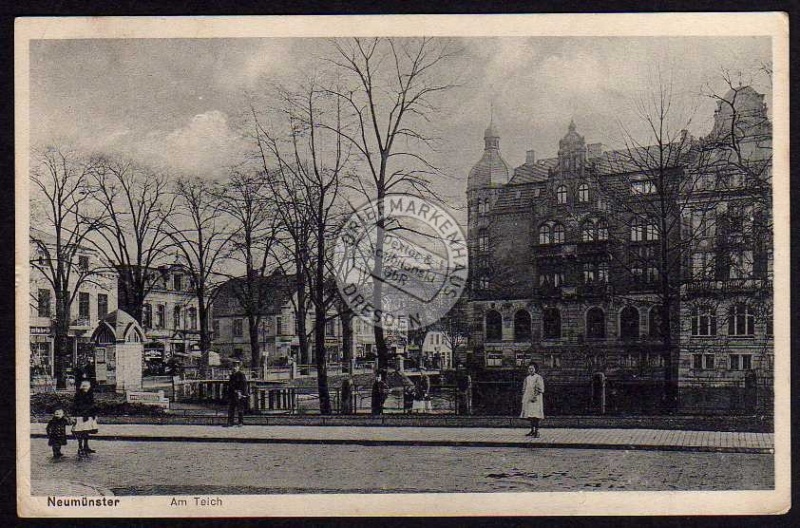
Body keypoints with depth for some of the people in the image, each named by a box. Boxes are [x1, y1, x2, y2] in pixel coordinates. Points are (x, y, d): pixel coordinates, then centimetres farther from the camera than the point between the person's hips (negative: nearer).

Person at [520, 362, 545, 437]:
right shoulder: (527, 378, 13)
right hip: (527, 400, 6)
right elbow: (524, 389, 19)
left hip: (536, 400, -6)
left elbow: (540, 390, -10)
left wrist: (535, 397, -17)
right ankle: (532, 430, 18)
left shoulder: (538, 378, -6)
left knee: (535, 416, -12)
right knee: (530, 415, 9)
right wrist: (523, 399, 12)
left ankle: (537, 431, -12)